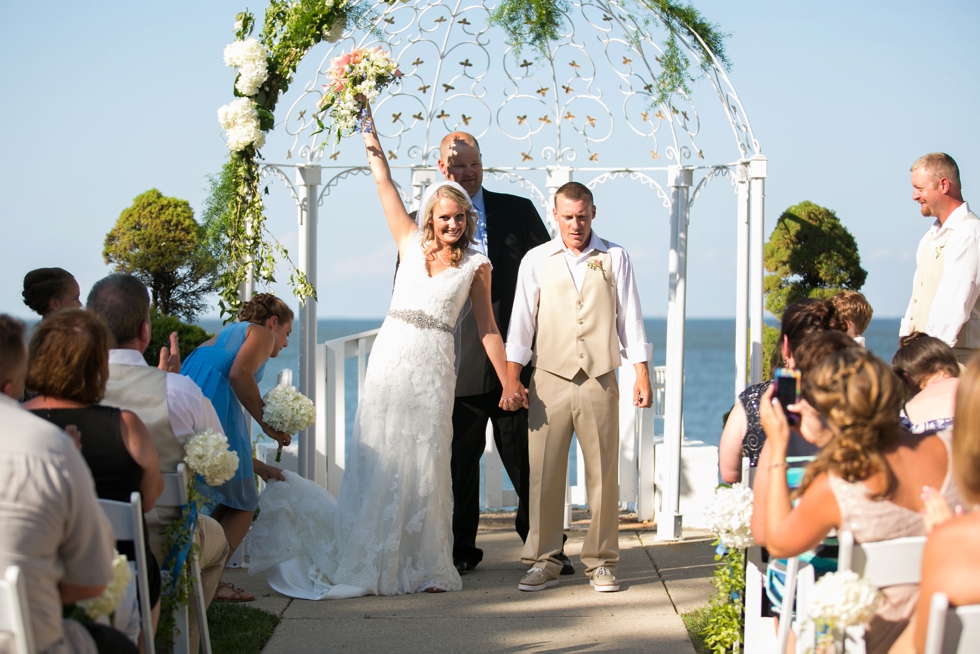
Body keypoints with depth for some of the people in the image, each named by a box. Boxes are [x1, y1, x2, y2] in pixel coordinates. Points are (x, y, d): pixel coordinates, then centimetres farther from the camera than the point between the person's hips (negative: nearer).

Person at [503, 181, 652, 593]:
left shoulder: (614, 258, 9)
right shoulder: (537, 261, 8)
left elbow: (630, 318, 9)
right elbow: (522, 320, 6)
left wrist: (642, 375, 2)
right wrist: (512, 377, -2)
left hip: (600, 381, 0)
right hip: (550, 380, 0)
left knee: (603, 474, 1)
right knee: (544, 474, -2)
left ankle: (601, 562, 11)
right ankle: (543, 562, 7)